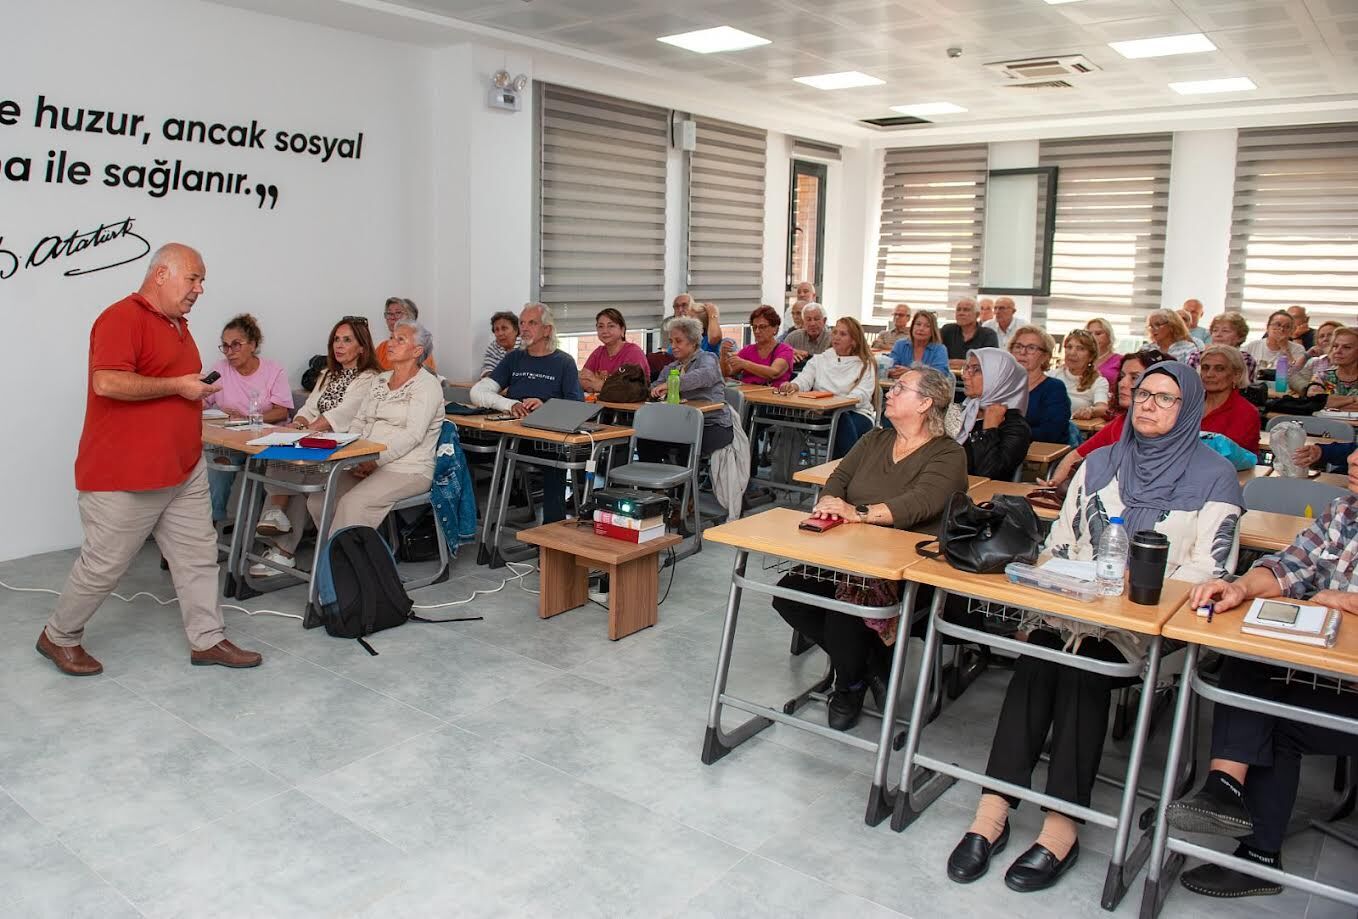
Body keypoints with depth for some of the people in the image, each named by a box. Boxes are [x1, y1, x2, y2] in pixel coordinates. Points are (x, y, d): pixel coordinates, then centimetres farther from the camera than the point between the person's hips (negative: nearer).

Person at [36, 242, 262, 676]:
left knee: (198, 555, 8)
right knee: (104, 564, 4)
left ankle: (207, 639, 16)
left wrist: (198, 391, 12)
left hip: (184, 469, 9)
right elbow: (107, 382, -26)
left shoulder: (178, 324, 16)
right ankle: (58, 637, 25)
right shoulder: (122, 318, -14)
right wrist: (178, 386, -20)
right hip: (125, 475, -9)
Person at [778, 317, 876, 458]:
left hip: (856, 413, -1)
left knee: (843, 419, -36)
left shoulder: (865, 365, 11)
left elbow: (862, 394, -7)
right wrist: (793, 386, -24)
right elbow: (804, 380, 3)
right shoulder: (819, 359, 21)